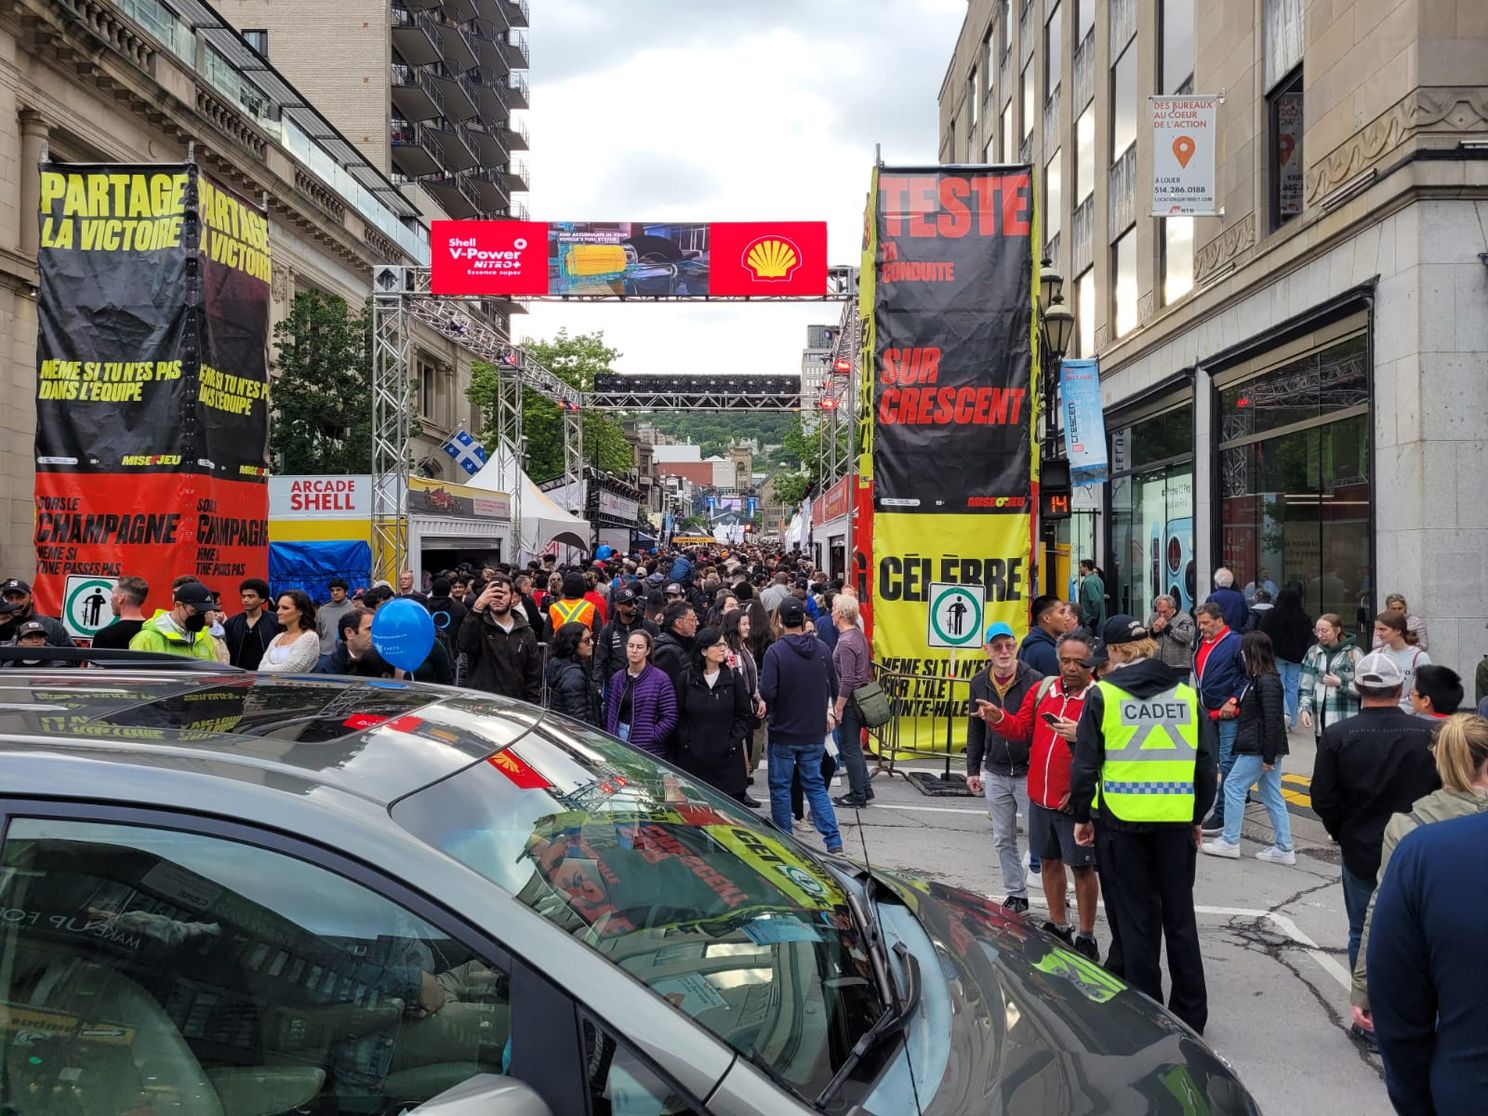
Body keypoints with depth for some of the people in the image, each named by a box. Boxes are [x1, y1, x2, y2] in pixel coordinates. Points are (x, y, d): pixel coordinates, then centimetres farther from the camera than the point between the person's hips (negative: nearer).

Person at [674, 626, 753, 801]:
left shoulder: (733, 677, 3)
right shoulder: (686, 678, 1)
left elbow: (744, 714, 6)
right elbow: (678, 716, 7)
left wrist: (733, 741, -3)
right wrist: (686, 742, -2)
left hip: (727, 758, 0)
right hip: (694, 758, 0)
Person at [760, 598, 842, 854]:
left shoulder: (775, 651, -16)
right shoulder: (821, 650, -2)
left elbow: (767, 692, -21)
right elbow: (833, 688, 6)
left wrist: (772, 707, 1)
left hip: (783, 731, -4)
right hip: (815, 732, 4)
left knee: (780, 787, 10)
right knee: (815, 784, 15)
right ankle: (834, 841, 7)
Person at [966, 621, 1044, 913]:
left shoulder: (1034, 681, -11)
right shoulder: (980, 683, 4)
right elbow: (975, 729, 12)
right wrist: (973, 769, 12)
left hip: (1029, 772, -5)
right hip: (995, 773, 5)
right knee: (1003, 840, 11)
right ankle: (1016, 894, 23)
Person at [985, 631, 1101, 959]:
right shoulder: (1042, 689, 6)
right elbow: (1022, 729, 11)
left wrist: (1081, 736, -37)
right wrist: (999, 719, -7)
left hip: (1076, 800, -6)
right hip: (1041, 796, 6)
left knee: (1082, 867, 3)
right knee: (1048, 861, 17)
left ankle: (1085, 937, 16)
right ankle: (1058, 927, 33)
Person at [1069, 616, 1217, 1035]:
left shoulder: (1103, 695, -5)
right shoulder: (1186, 694, 4)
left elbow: (1086, 764, -5)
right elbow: (1208, 763, 7)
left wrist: (1082, 817, 7)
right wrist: (1197, 817, 18)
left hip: (1121, 820, -3)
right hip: (1176, 821, 3)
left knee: (1134, 920, 7)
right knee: (1180, 916, 14)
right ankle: (1190, 1013, 22)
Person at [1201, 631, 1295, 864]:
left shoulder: (1266, 682, -18)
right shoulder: (1259, 679, 13)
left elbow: (1272, 721, -22)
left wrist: (1268, 756, -21)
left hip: (1258, 749, -10)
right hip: (1262, 749, 10)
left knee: (1233, 786, -1)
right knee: (1272, 796, 11)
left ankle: (1229, 842, 6)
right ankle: (1284, 849, 13)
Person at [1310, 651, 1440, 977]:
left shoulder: (1336, 735, -13)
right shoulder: (1430, 735, -12)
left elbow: (1322, 800, -10)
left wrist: (1343, 834, 7)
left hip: (1360, 852, 0)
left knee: (1362, 934, 13)